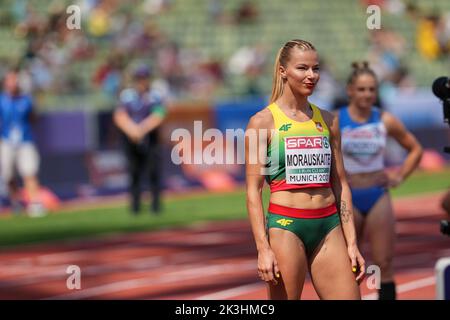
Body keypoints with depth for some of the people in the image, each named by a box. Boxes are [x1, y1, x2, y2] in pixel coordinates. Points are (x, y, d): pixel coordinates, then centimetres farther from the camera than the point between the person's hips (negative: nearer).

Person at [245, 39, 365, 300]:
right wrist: (263, 248, -12)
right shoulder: (263, 122, -1)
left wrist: (352, 243, 9)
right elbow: (253, 191, -4)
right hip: (286, 226, -4)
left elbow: (340, 183, 15)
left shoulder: (328, 120, 12)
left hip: (328, 227, 4)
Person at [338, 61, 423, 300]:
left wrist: (400, 176, 1)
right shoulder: (336, 121, -7)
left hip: (378, 197, 1)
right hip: (348, 199, -1)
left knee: (384, 266, 0)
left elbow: (415, 149, 11)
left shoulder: (386, 122, -1)